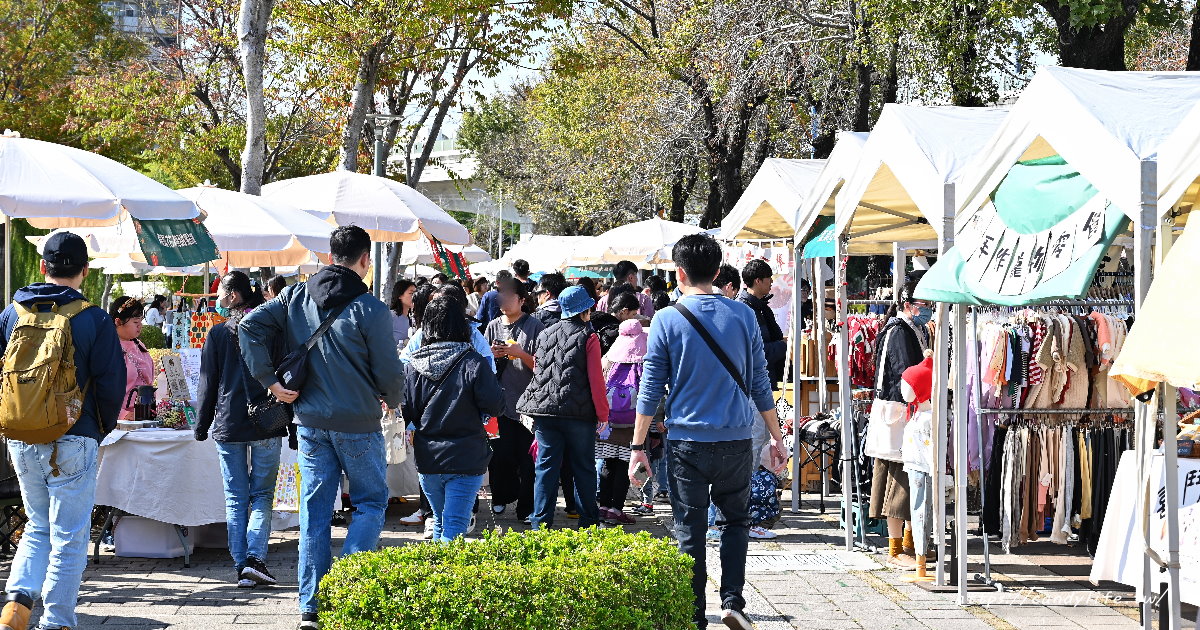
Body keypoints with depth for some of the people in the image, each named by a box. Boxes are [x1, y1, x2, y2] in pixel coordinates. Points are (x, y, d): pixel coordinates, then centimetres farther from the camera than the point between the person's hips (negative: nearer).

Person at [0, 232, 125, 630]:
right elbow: (111, 384, -7)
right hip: (72, 443, -4)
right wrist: (103, 428, 9)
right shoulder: (94, 320, -8)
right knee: (68, 538, 5)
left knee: (38, 528, 19)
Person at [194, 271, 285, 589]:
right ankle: (255, 557, -10)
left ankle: (242, 567, 4)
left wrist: (201, 427, 11)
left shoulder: (218, 334, -1)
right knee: (262, 495, 7)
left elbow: (208, 384, 2)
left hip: (228, 427, 0)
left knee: (235, 499, 7)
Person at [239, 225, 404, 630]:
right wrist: (392, 400, 13)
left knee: (314, 511, 9)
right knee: (371, 503, 11)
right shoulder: (369, 309, -13)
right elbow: (389, 372, -9)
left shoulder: (296, 297, 1)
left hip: (310, 422, 4)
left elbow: (250, 326, -3)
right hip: (357, 425, -4)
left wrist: (268, 379, 0)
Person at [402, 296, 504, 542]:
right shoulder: (473, 363, -12)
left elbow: (405, 411, 2)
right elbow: (495, 406, -10)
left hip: (427, 459, 4)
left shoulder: (413, 365, -2)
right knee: (454, 527, -5)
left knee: (440, 522, 21)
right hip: (465, 461, -4)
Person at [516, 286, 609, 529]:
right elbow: (596, 380, -8)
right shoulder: (588, 337, -6)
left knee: (546, 466, 7)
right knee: (583, 467, 7)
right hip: (579, 411, -4)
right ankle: (588, 522, 13)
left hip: (545, 409, 4)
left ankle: (541, 522, 5)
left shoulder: (544, 335, 10)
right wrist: (602, 414, -1)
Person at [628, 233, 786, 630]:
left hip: (687, 442, -2)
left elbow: (651, 390, -3)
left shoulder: (667, 320, -4)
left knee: (690, 532, 6)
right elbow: (759, 384, 6)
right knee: (736, 520, 19)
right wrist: (776, 437, 15)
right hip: (736, 440, 2)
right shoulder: (743, 316, 2)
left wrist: (638, 446, 3)